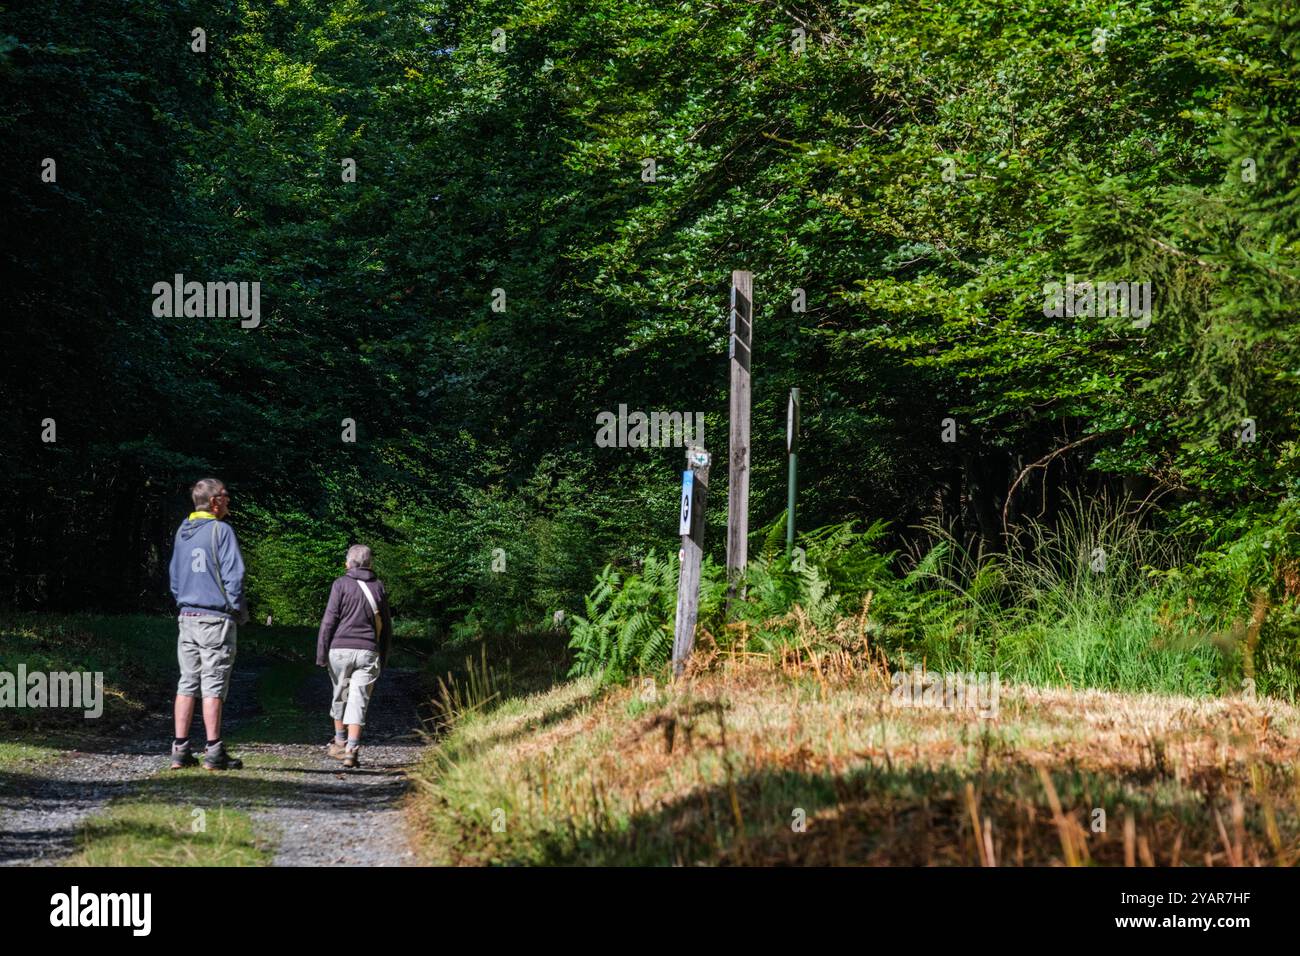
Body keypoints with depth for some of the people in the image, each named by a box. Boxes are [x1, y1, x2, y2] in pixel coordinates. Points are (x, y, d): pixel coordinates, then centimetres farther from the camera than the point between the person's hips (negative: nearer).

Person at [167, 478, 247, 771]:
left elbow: (174, 578, 19)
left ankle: (180, 750, 6)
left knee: (187, 682, 8)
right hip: (216, 619, -6)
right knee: (213, 684, -5)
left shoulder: (182, 532, 12)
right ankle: (213, 753, -4)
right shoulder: (220, 530, -10)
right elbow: (233, 575, -13)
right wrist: (239, 611, -2)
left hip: (187, 616, 6)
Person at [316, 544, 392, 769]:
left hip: (341, 649, -1)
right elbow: (386, 626, 13)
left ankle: (340, 743, 29)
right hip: (368, 651, 2)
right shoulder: (378, 587, 9)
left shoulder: (341, 584, -2)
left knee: (340, 696, 16)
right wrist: (383, 659, 19)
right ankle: (352, 750, -13)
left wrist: (321, 653, -3)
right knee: (358, 701, -2)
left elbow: (329, 620, -7)